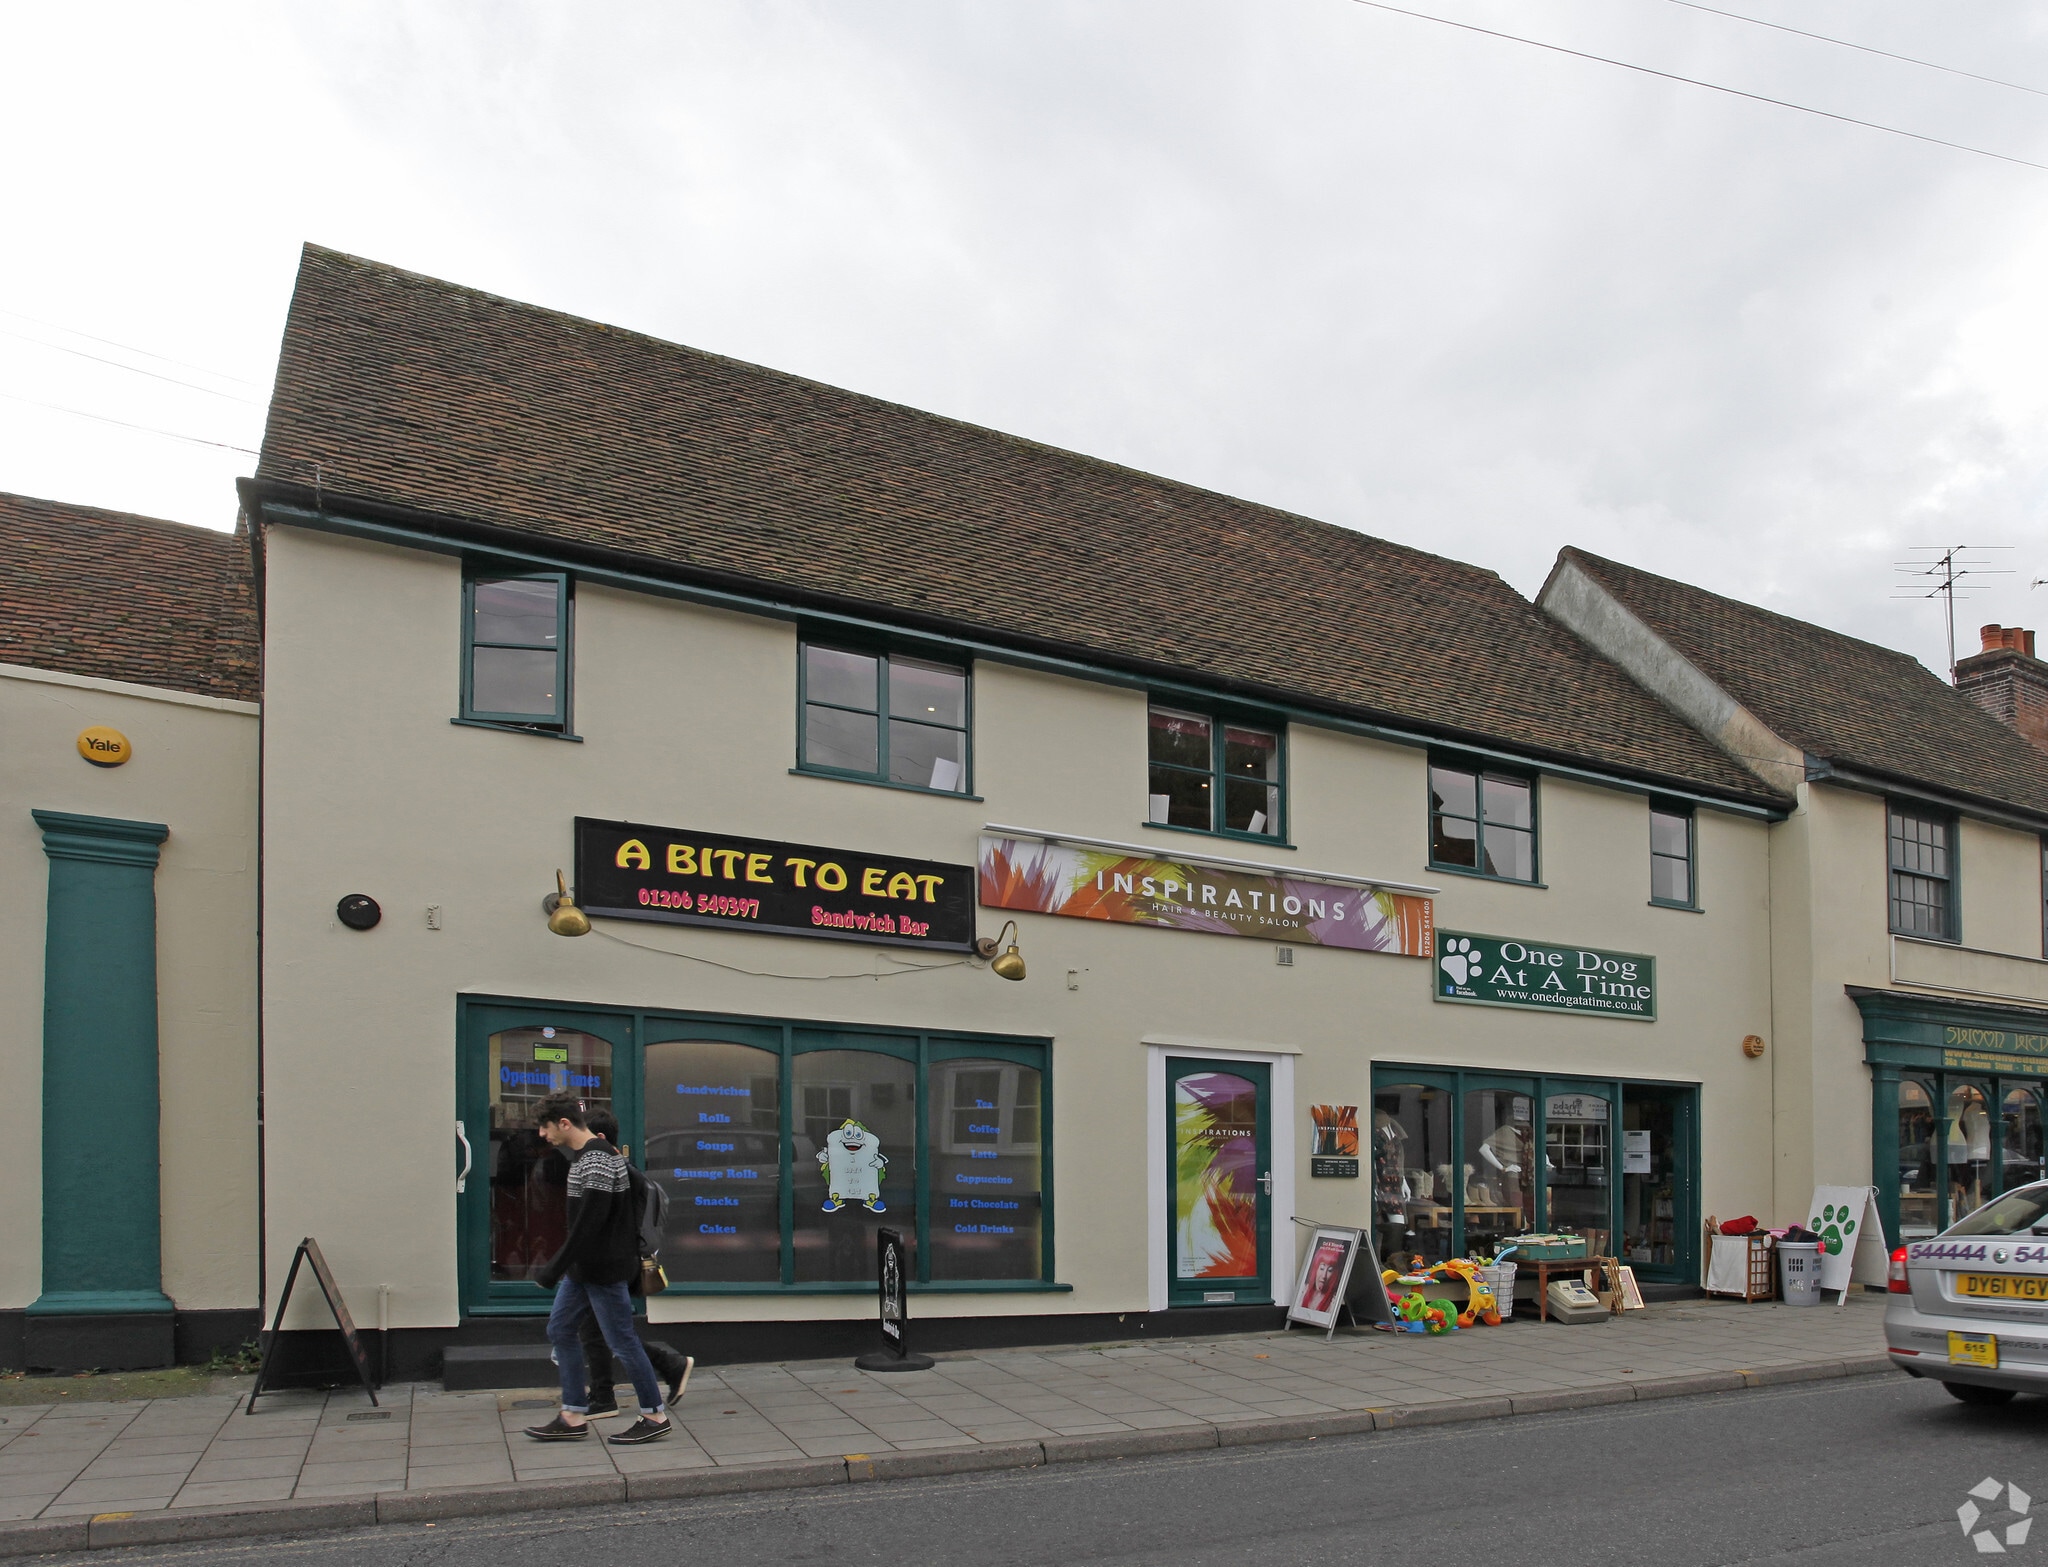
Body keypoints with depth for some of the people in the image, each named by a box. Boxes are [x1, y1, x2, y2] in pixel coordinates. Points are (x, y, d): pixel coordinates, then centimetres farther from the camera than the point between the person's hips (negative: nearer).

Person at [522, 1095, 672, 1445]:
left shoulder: (598, 1161, -21)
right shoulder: (582, 1156, 11)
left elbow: (588, 1223, -27)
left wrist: (555, 1268, -23)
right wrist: (560, 1265, 22)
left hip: (604, 1269, -11)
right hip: (583, 1268, 11)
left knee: (622, 1341, -2)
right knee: (560, 1330, 12)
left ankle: (655, 1416, 8)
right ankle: (574, 1418, 17)